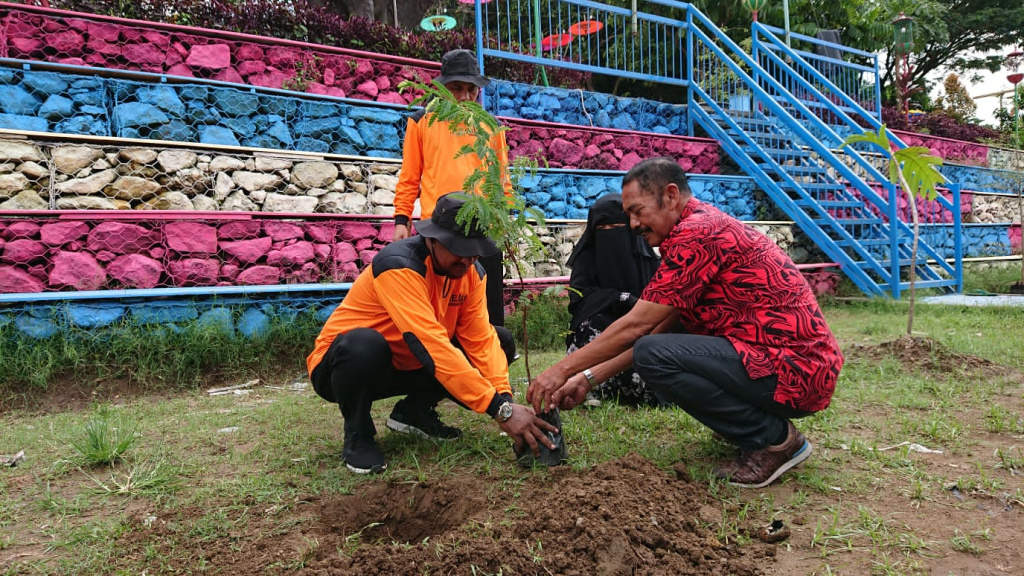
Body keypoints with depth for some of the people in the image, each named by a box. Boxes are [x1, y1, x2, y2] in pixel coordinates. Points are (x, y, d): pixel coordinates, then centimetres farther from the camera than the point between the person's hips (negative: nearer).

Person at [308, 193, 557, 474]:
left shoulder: (471, 272, -8)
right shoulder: (399, 266, -31)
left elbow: (481, 339, -14)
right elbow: (432, 345, -40)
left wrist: (505, 397, -32)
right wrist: (500, 409, -44)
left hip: (406, 367, 7)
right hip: (340, 365, -6)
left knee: (502, 341, -4)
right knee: (364, 345, -42)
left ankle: (415, 411, 5)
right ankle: (357, 435, -12)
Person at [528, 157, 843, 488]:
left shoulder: (696, 232, -16)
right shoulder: (705, 225, 15)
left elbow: (636, 325, -16)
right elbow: (658, 328, 14)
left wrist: (564, 369, -6)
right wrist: (589, 378, 11)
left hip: (794, 371, -10)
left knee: (653, 355, -20)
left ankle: (774, 438, -6)